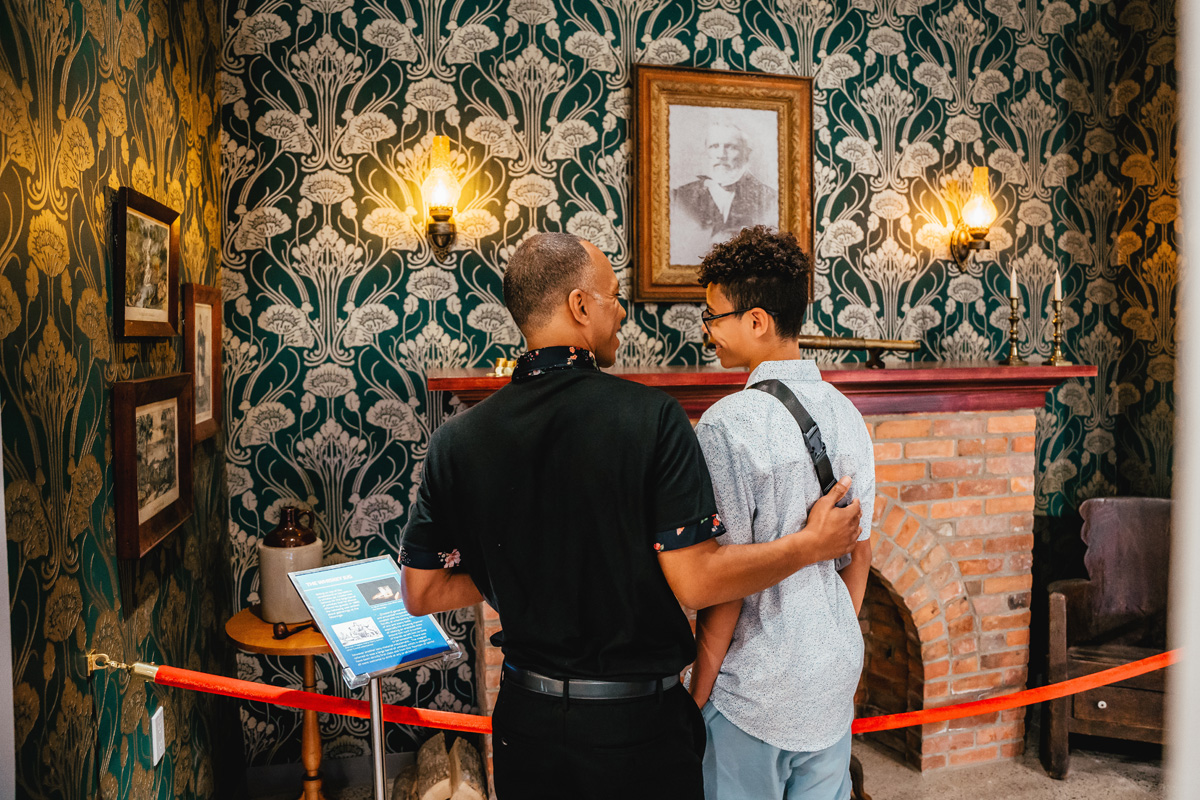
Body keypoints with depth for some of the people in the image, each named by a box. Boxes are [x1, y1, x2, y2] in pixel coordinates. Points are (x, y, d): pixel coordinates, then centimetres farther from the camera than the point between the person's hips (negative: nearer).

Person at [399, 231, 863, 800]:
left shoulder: (458, 439, -8)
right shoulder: (650, 417, -19)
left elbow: (420, 594, -2)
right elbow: (696, 582, -20)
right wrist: (812, 544, -7)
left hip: (526, 721, 3)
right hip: (639, 728, -2)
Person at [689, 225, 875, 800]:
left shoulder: (729, 423, -21)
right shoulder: (846, 414, 2)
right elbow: (860, 553, 10)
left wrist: (699, 690, -8)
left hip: (757, 686, -6)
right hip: (836, 675, 7)